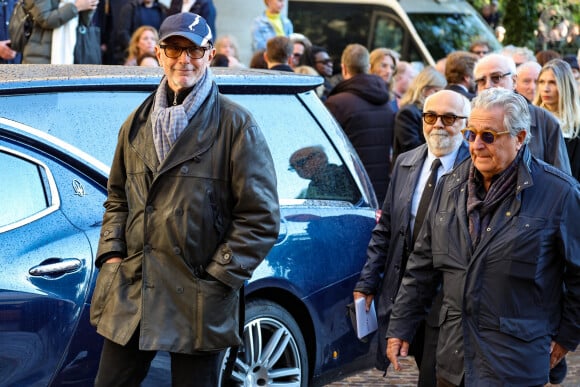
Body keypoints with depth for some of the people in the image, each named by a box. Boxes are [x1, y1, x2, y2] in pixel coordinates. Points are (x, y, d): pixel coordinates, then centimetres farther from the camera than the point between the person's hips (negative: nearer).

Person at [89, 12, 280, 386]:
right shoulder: (137, 124, 13)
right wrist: (111, 253, 7)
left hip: (198, 300, -4)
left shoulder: (235, 124, -4)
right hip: (131, 295, 5)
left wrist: (218, 276, -10)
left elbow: (261, 217, -6)